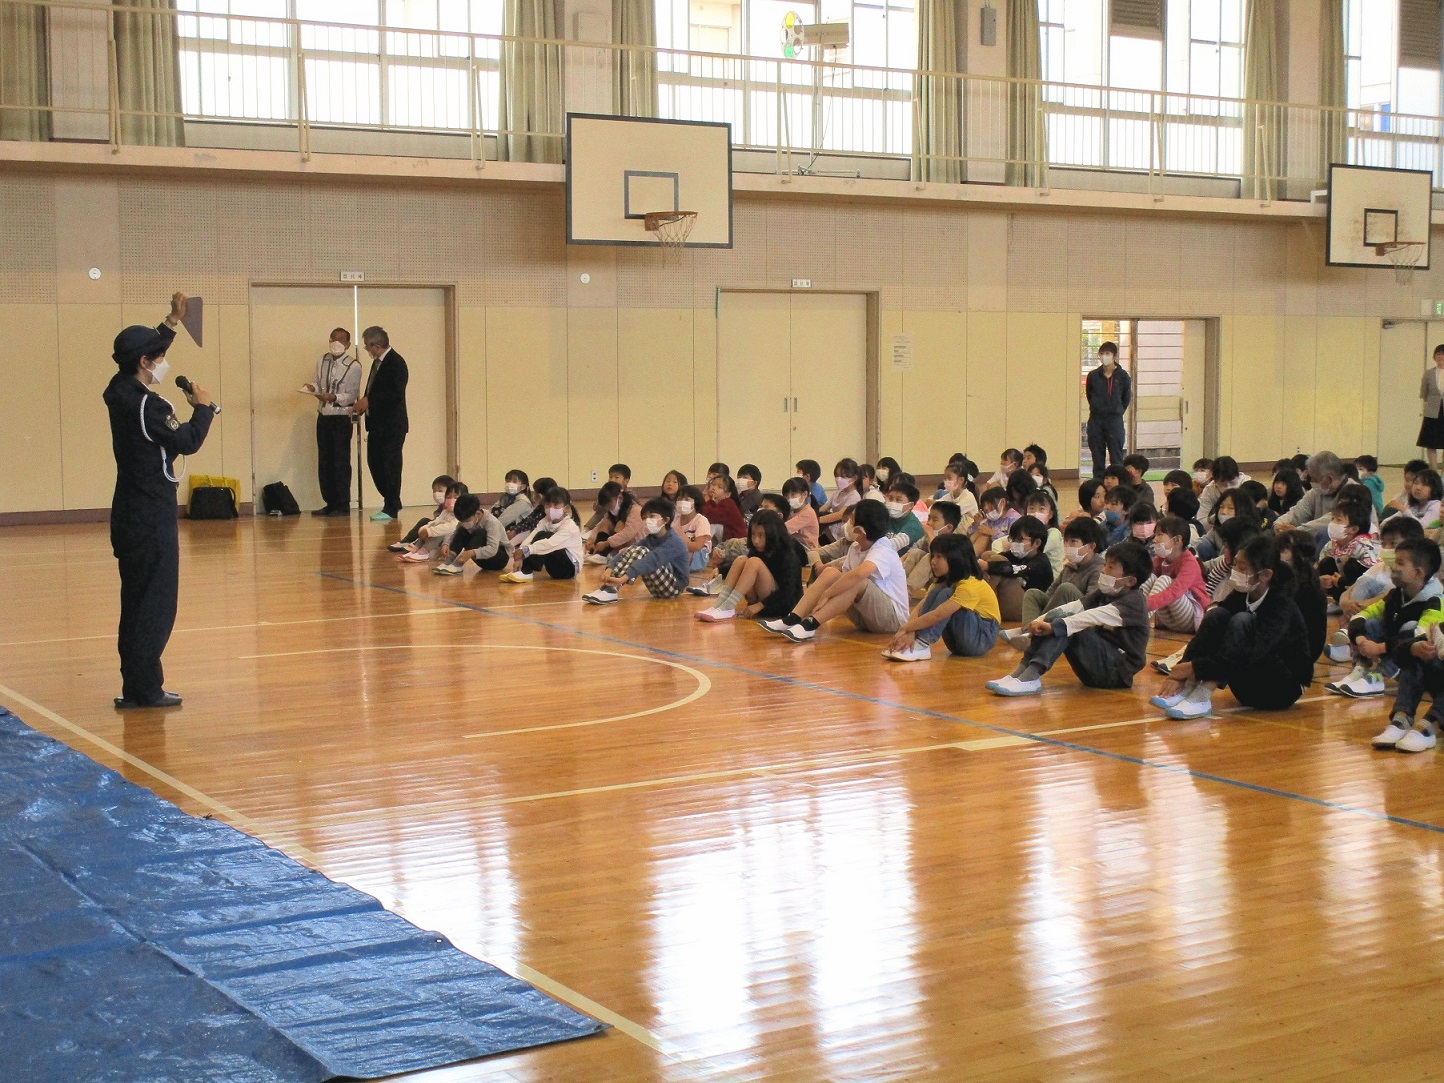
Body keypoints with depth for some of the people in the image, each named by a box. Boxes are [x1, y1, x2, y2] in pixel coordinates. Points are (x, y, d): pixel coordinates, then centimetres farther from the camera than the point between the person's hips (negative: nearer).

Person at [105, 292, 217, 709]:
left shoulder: (120, 391, 7)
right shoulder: (146, 405, -20)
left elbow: (144, 349, 25)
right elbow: (187, 441, -18)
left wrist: (172, 323, 27)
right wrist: (203, 408, -2)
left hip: (132, 513, 10)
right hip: (151, 516, -10)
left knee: (138, 602, 13)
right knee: (155, 603, -4)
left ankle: (137, 687, 18)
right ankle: (144, 688, -3)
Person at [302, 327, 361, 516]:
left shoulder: (353, 366, -8)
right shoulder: (323, 361, 8)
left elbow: (351, 395, -12)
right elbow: (317, 383, 10)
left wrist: (333, 397, -27)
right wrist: (312, 387, -13)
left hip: (341, 417, -5)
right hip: (323, 416, 6)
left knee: (341, 462, -3)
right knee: (324, 462, 9)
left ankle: (343, 506, 3)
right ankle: (330, 503, 17)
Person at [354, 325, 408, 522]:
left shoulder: (396, 362, -14)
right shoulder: (377, 362, 15)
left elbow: (396, 394, -22)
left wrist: (369, 400, -20)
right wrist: (364, 403, 4)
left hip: (392, 425, -10)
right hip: (377, 424, 10)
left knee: (390, 465, -4)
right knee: (374, 462, 12)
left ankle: (391, 509, 2)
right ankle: (393, 502, 23)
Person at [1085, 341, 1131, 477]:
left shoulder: (1122, 376, -4)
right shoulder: (1093, 376, 1)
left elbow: (1127, 397, 7)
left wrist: (1118, 411, 8)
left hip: (1115, 420, -2)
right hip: (1096, 420, 2)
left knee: (1116, 457, 0)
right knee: (1097, 457, 6)